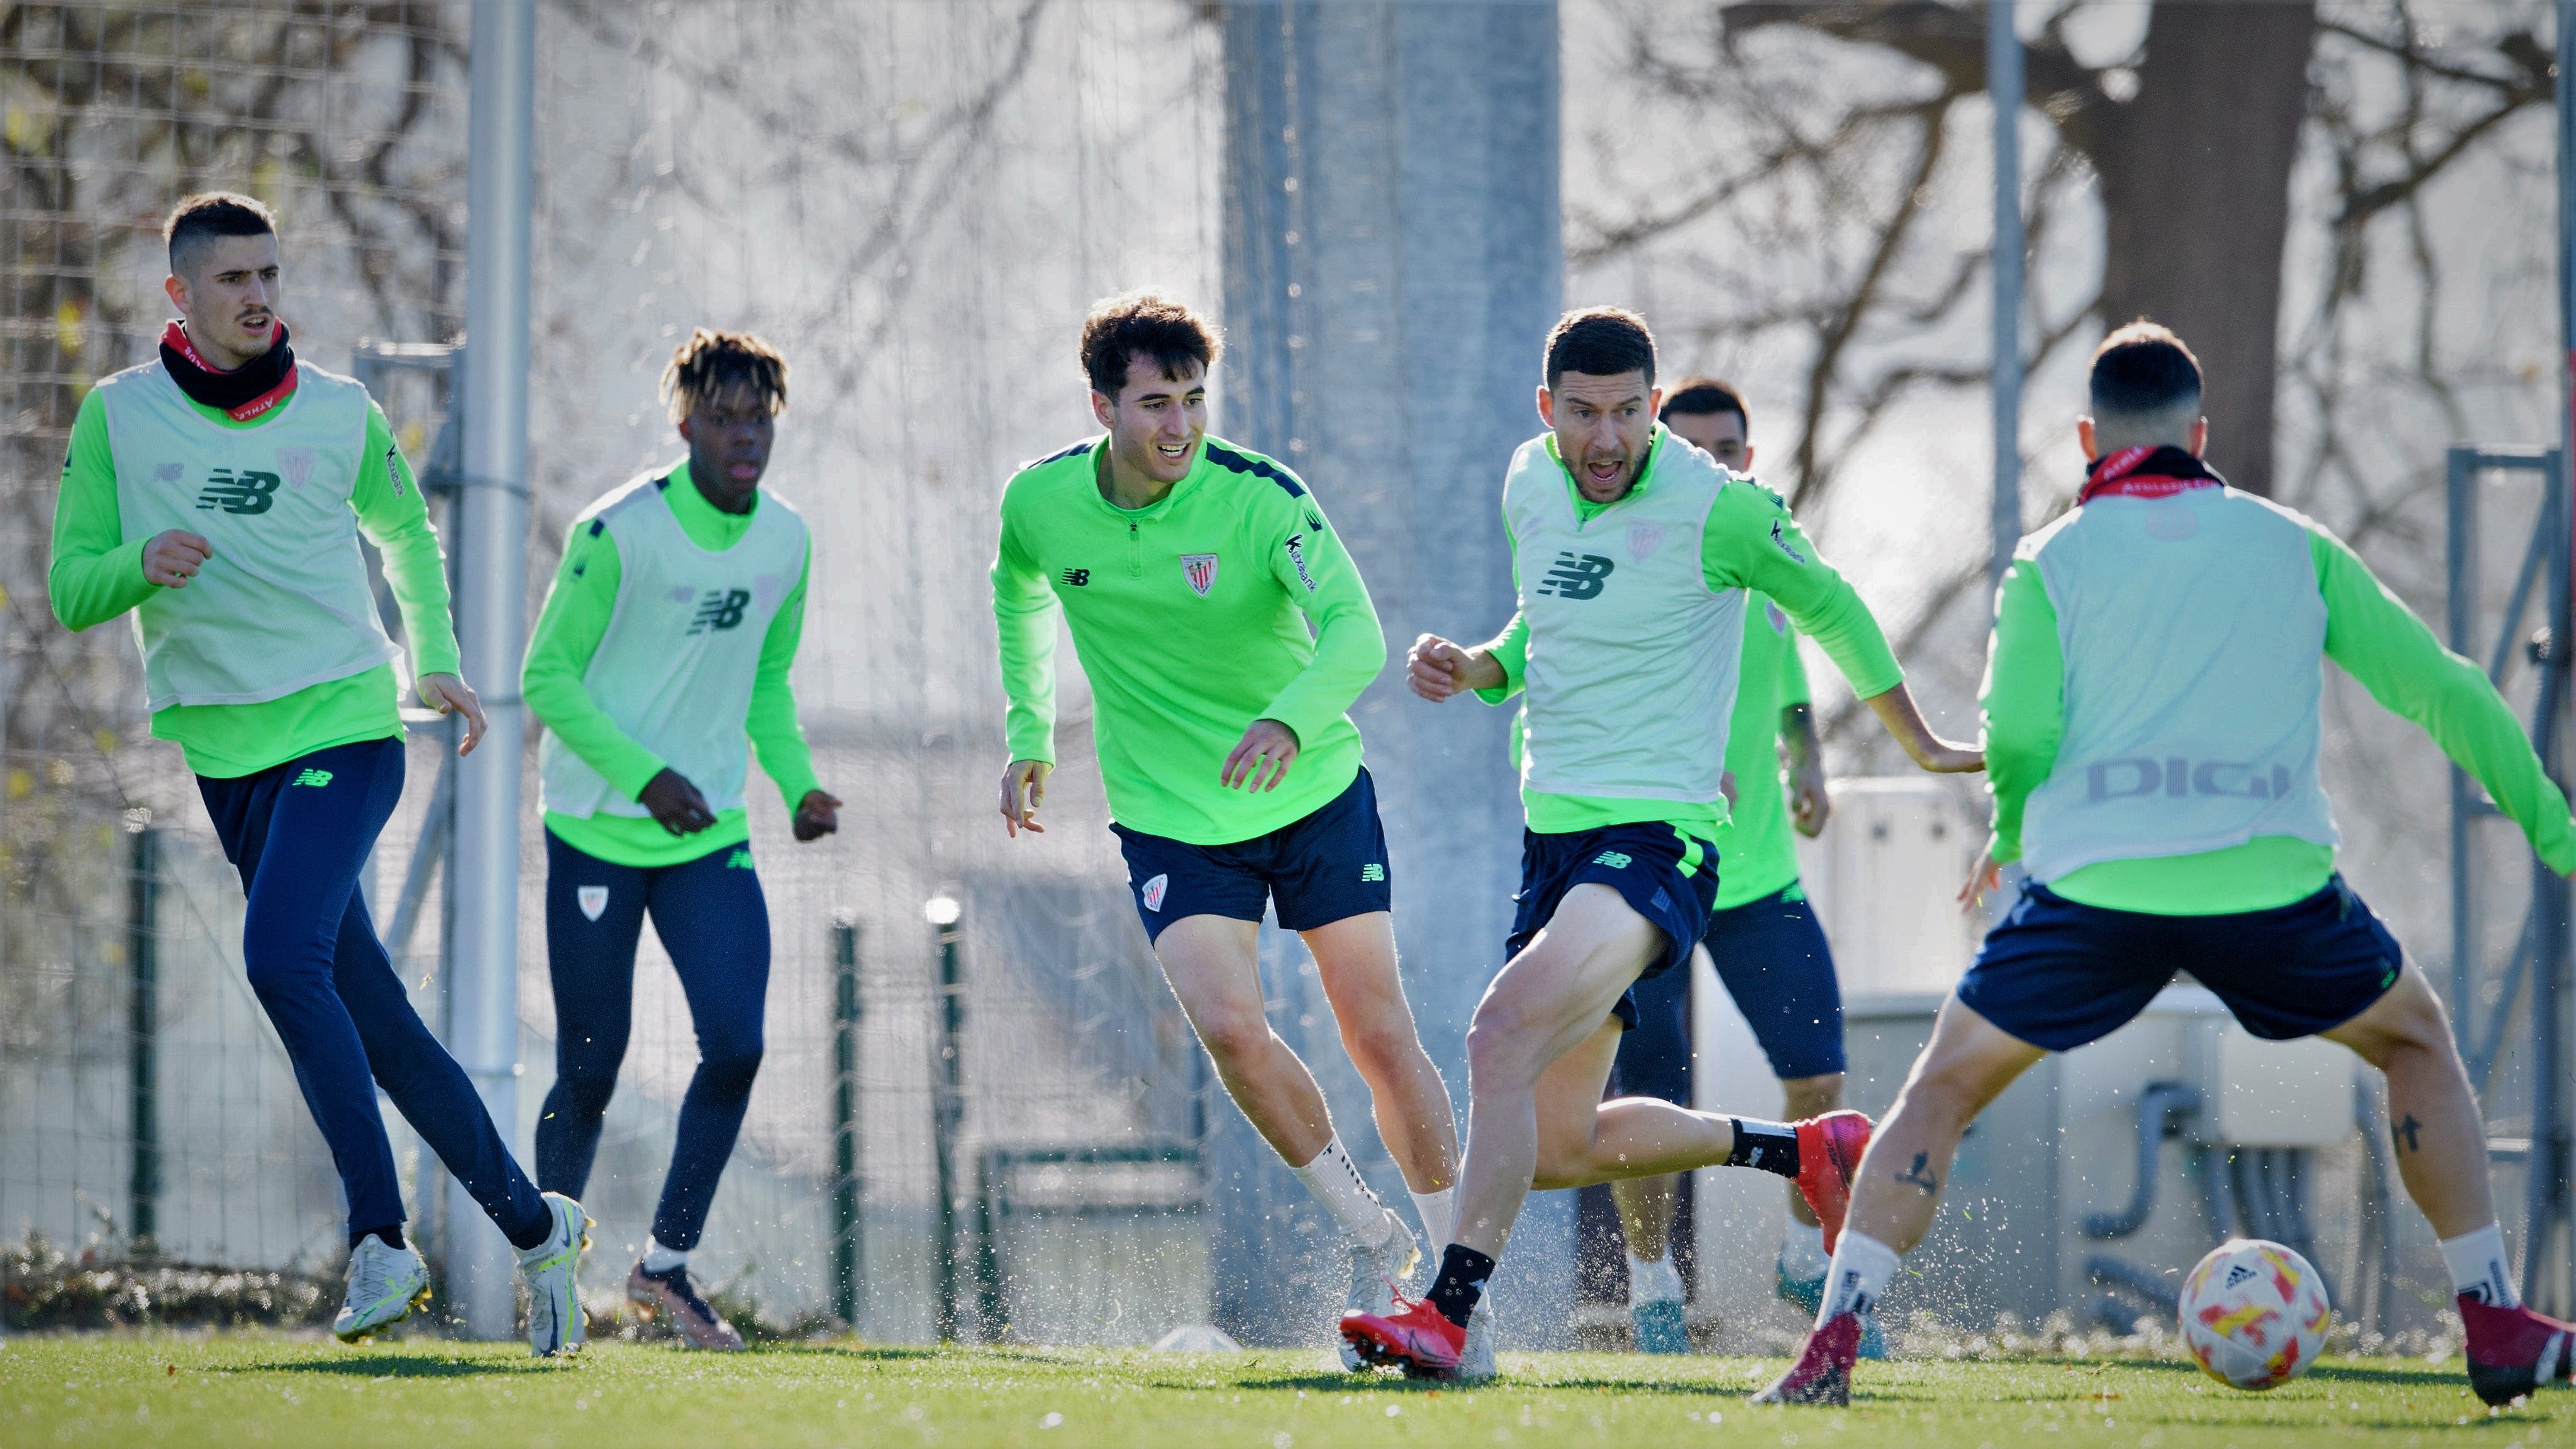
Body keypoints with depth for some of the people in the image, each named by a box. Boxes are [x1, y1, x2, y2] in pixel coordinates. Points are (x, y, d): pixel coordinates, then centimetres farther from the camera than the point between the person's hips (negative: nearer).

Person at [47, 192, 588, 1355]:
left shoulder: (342, 414, 5)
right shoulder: (116, 418, 3)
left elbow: (406, 534, 24)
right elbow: (71, 592, 1)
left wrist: (434, 664, 15)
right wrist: (142, 565, -19)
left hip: (346, 732, -2)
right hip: (223, 755, 2)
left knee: (281, 955, -24)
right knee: (372, 1017, 3)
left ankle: (380, 1236, -19)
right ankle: (530, 1223, 13)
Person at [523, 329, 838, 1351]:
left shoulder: (786, 542, 3)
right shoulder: (619, 532, -14)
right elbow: (547, 678, -10)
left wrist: (796, 783, 1)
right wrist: (642, 778, -20)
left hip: (712, 836, 4)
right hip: (597, 835, -4)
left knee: (736, 1046, -10)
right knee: (591, 1072, 0)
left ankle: (667, 1264, 6)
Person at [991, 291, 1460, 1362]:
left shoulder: (1260, 497, -19)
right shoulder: (1040, 504, -8)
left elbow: (1356, 631, -32)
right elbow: (1019, 597, 17)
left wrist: (1292, 718, -50)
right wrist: (1030, 734, 15)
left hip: (1317, 795, -1)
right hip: (1171, 822, 1)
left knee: (1379, 1035, -1)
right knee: (1229, 1027, -19)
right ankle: (1369, 1236, 2)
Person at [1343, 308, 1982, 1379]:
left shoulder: (1716, 507, -12)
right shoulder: (1529, 487, 7)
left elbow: (1829, 609, 3)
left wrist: (1921, 747, 14)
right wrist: (1472, 669, 2)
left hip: (1658, 838, -8)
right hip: (1554, 836, 8)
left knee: (1500, 1037, -29)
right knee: (1557, 1147, 12)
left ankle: (1450, 1314, -30)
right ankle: (1811, 1152, 32)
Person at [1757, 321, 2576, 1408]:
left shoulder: (2048, 562, 10)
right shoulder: (2293, 545, 16)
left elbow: (2017, 741, -2)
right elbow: (2441, 689, 16)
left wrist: (2008, 838, 19)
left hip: (2096, 883, -1)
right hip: (2272, 874, 1)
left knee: (1944, 1087, 14)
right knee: (2416, 1041, 25)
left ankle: (1836, 1338, 0)